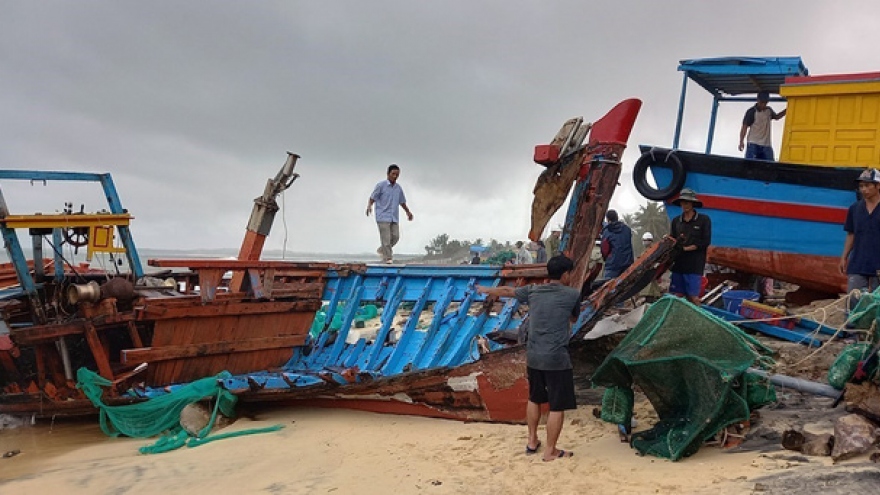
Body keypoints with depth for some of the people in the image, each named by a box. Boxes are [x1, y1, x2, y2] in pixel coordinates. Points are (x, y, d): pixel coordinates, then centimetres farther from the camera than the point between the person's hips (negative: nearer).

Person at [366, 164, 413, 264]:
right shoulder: (381, 185, -2)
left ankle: (382, 250, 20)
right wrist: (369, 206, -23)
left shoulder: (398, 188, 13)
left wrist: (408, 212, 21)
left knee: (395, 236, -2)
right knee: (386, 238, -9)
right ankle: (387, 258, -2)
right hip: (383, 217, -5)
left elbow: (402, 202, 25)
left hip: (394, 218, 5)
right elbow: (372, 198, -5)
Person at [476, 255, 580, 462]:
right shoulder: (572, 294, -6)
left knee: (534, 399, 23)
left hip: (533, 356, 6)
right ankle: (550, 451, 9)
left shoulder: (532, 291, 5)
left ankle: (532, 441, 33)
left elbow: (507, 291, 22)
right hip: (556, 359, -6)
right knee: (557, 406, 4)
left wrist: (486, 290, 39)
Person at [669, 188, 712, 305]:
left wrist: (686, 248, -11)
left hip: (694, 265, -4)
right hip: (678, 264, 4)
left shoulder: (704, 220, 1)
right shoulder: (676, 221, 12)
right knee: (677, 296, 4)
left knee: (693, 297, -6)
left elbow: (705, 242, -5)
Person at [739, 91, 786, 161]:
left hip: (767, 145, 6)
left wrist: (787, 110, 20)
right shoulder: (751, 112, -7)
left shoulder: (769, 110, 11)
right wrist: (741, 142, -17)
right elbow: (744, 127, -9)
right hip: (753, 145, -6)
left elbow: (776, 117, 33)